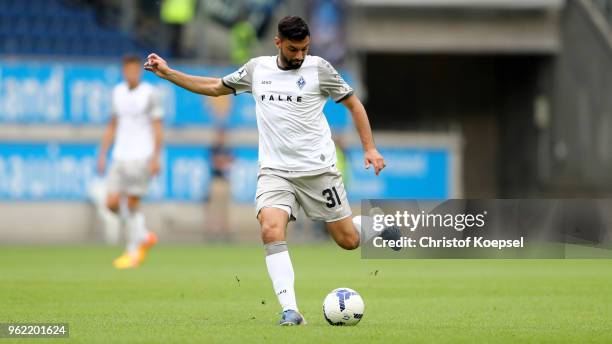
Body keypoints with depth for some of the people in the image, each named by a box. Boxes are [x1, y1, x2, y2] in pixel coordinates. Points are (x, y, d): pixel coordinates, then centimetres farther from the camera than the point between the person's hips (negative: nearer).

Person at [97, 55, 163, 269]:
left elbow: (157, 128, -2)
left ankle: (133, 253, 4)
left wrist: (155, 157, -10)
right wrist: (103, 153, 14)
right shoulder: (118, 92, 12)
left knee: (132, 204, -6)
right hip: (120, 157, 5)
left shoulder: (149, 93, -3)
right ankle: (144, 237, 17)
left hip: (141, 156, -5)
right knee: (112, 203, -4)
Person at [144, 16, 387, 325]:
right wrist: (167, 73, 15)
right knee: (271, 232, -25)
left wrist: (370, 148, 0)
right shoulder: (257, 69, 7)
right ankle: (290, 311, -26)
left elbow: (353, 103, 6)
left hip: (318, 169, -2)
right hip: (275, 172, 2)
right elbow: (214, 87, 20)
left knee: (348, 241, 2)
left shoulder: (318, 68, -2)